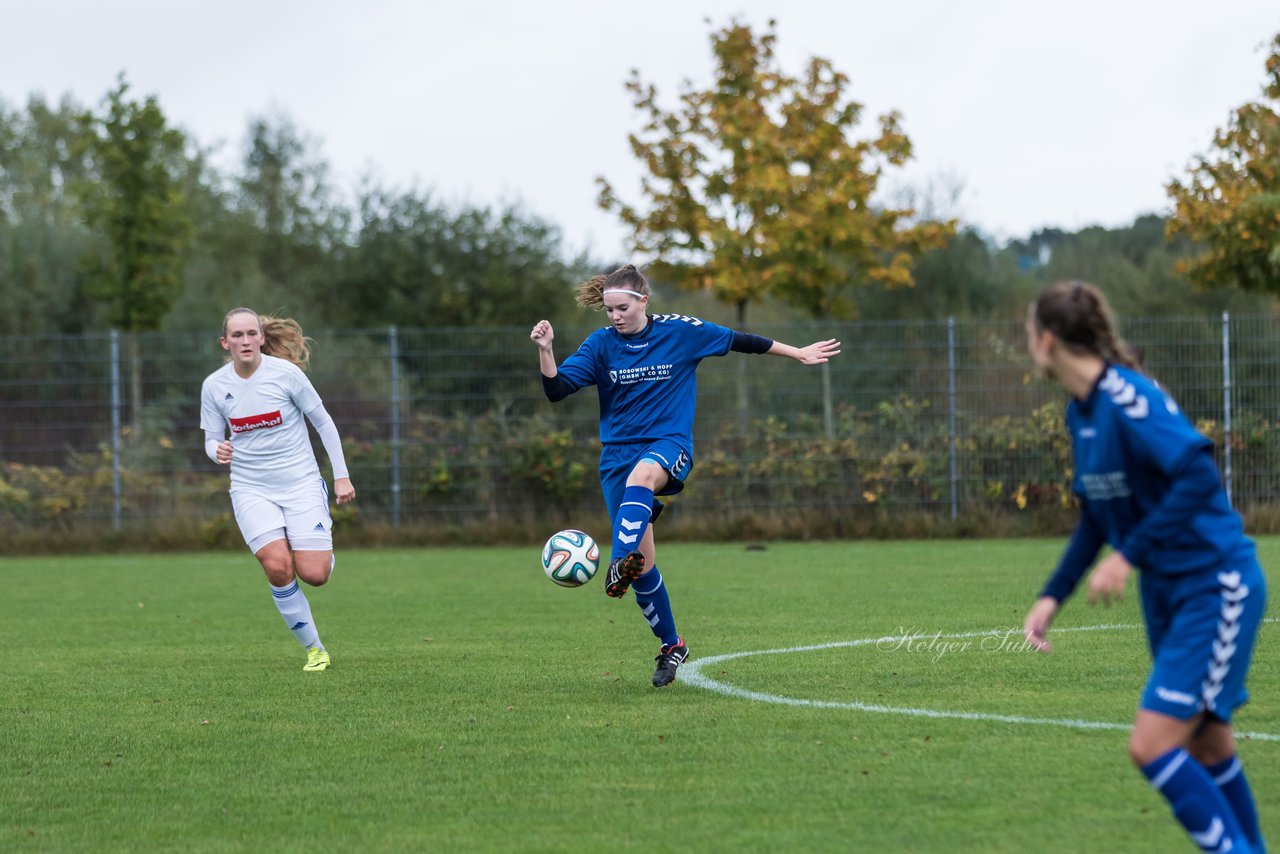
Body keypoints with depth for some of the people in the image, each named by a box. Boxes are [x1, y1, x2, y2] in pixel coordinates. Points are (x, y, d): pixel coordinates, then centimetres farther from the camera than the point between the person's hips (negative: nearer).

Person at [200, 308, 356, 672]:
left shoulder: (285, 373, -10)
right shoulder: (214, 386, -3)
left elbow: (323, 422, 0)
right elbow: (212, 440, 7)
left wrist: (341, 475, -1)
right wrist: (218, 452, -18)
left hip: (301, 483, -1)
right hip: (252, 489, 1)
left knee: (314, 575, -11)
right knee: (277, 567, -21)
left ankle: (324, 547, 29)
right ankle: (314, 649, -5)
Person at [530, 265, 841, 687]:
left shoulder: (680, 331, -1)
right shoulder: (600, 344, 0)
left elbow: (739, 341, 11)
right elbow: (556, 389, -7)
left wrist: (798, 353, 17)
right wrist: (544, 350, -25)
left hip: (669, 445, -3)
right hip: (618, 455, 3)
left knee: (641, 476, -40)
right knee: (642, 561, -3)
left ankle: (620, 568, -61)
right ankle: (671, 646, 16)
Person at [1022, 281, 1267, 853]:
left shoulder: (1127, 399, -22)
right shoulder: (1080, 411, 6)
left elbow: (1199, 478, -31)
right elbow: (1096, 516, 16)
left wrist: (1129, 555, -29)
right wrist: (1052, 597, 10)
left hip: (1217, 588, -9)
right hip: (1167, 592, 9)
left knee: (1152, 746, -15)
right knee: (1206, 747, 16)